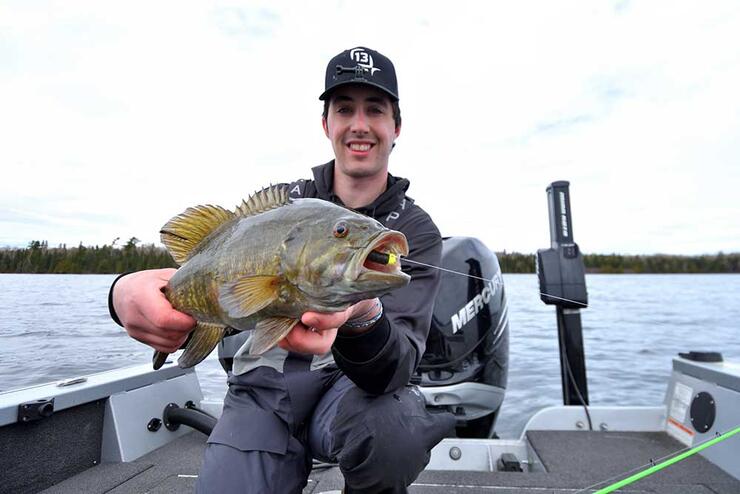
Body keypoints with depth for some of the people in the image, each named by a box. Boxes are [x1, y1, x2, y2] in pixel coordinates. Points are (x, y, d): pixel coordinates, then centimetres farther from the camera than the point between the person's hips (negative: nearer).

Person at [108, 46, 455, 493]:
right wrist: (129, 290, -31)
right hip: (260, 392, 2)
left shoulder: (417, 231, -7)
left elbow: (397, 367, -19)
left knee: (393, 430, -31)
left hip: (348, 386, -1)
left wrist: (362, 317, -43)